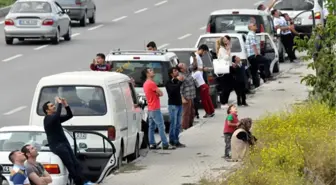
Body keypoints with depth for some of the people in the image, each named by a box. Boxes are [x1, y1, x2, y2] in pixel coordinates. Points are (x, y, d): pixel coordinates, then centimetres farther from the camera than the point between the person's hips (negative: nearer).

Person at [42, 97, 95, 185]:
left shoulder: (56, 118, 19)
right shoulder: (48, 119, -8)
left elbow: (69, 115, 21)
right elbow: (57, 115, -30)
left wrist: (66, 105, 7)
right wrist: (59, 103, -21)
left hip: (65, 144, 9)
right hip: (57, 146, -9)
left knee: (76, 164, -4)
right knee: (70, 165, -15)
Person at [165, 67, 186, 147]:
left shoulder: (177, 81, 15)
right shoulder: (169, 83, -9)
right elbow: (173, 89, -26)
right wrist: (180, 81, -26)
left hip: (179, 104, 7)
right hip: (173, 105, -7)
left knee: (178, 124, 10)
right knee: (173, 124, -8)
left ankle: (176, 141, 15)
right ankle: (172, 141, -4)